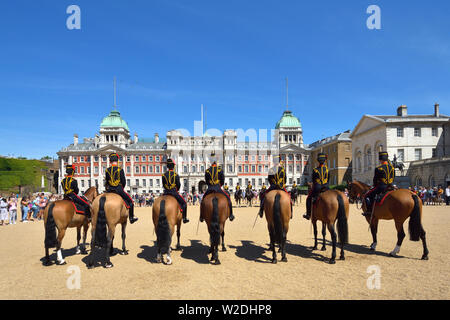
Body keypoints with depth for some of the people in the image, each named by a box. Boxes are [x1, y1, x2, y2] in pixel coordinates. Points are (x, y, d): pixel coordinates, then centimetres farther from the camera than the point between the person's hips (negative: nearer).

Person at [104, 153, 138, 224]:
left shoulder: (107, 170, 2)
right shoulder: (120, 169, -9)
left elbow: (106, 181, 9)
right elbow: (124, 181, -6)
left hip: (109, 191, 4)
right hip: (119, 190, -4)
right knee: (130, 201, 11)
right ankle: (131, 218, 10)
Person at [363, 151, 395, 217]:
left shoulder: (378, 168, -12)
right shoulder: (392, 168, 6)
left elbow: (375, 179, -4)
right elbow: (393, 179, 14)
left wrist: (375, 186, 14)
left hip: (381, 187, -7)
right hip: (390, 187, 7)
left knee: (367, 196, 3)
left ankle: (369, 210, -5)